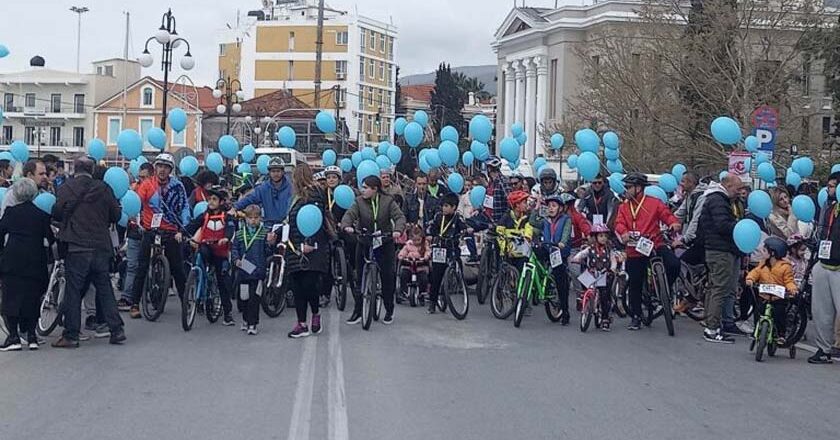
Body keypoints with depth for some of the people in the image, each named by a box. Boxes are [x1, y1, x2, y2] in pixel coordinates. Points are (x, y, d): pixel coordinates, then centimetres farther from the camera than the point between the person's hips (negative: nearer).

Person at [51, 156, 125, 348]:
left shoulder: (66, 188, -3)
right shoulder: (103, 188, 4)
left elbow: (57, 213, -8)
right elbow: (116, 215, 6)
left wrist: (68, 220, 14)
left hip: (77, 246, -3)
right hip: (101, 246, 3)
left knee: (73, 290, 2)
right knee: (105, 289, 12)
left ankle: (71, 335, 3)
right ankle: (117, 330, 11)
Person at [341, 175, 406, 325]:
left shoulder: (388, 201, -6)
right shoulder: (359, 202, -3)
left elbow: (399, 217, -15)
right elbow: (349, 214, -17)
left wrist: (398, 230, -36)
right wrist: (347, 226, -39)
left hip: (384, 244, -1)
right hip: (364, 245, 1)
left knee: (387, 277, 1)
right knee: (360, 279, 3)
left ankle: (389, 312, 17)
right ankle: (357, 312, 12)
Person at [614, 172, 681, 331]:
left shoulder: (654, 203, 2)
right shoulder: (623, 207, 11)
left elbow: (666, 214, -3)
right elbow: (619, 223, -2)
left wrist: (674, 223, -26)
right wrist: (624, 233, -24)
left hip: (655, 244, -3)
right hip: (634, 250, 3)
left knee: (674, 264, -28)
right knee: (635, 285, 6)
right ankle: (636, 317, 18)